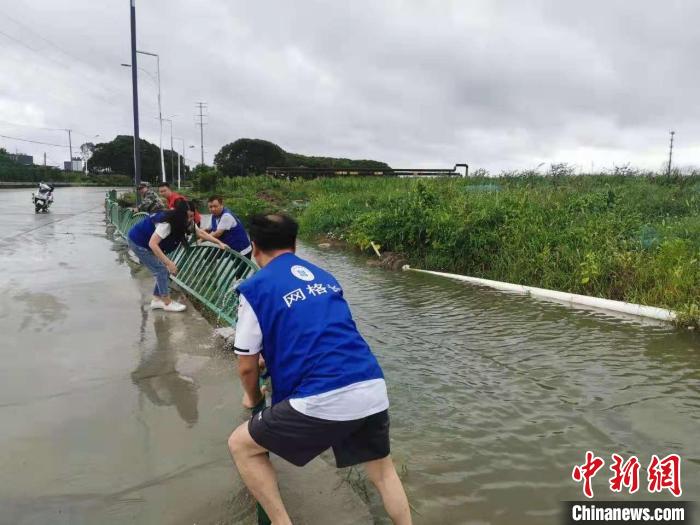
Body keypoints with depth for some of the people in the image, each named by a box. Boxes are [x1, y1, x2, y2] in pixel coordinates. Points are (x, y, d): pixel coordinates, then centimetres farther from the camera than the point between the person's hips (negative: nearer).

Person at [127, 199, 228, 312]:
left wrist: (219, 243, -8)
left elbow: (200, 232, -2)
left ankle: (157, 300, 16)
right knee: (161, 269, -10)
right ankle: (167, 303, 0)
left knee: (163, 269, 4)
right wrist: (168, 262, -38)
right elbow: (152, 244, -38)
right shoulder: (167, 223, -35)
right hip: (137, 242, -8)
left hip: (146, 241, 8)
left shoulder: (184, 222, -10)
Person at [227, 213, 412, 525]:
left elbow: (247, 367, 6)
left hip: (323, 401, -6)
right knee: (382, 470, 30)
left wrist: (253, 398, 29)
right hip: (373, 390, 6)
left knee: (241, 445, 18)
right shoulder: (324, 277, 19)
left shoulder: (254, 288, 2)